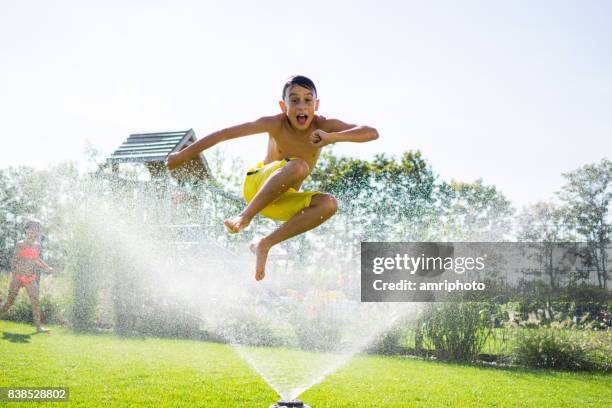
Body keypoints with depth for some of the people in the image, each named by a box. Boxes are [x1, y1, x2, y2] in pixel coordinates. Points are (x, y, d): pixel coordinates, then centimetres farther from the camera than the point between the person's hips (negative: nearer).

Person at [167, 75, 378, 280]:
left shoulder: (323, 126, -13)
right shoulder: (276, 124, -18)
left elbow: (372, 133, -21)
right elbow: (225, 133, -12)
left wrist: (333, 137, -37)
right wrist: (183, 154, -8)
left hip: (283, 200, 4)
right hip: (256, 184, -4)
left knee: (329, 204, -24)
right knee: (298, 166, -32)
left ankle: (264, 244, -16)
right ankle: (246, 215, -22)